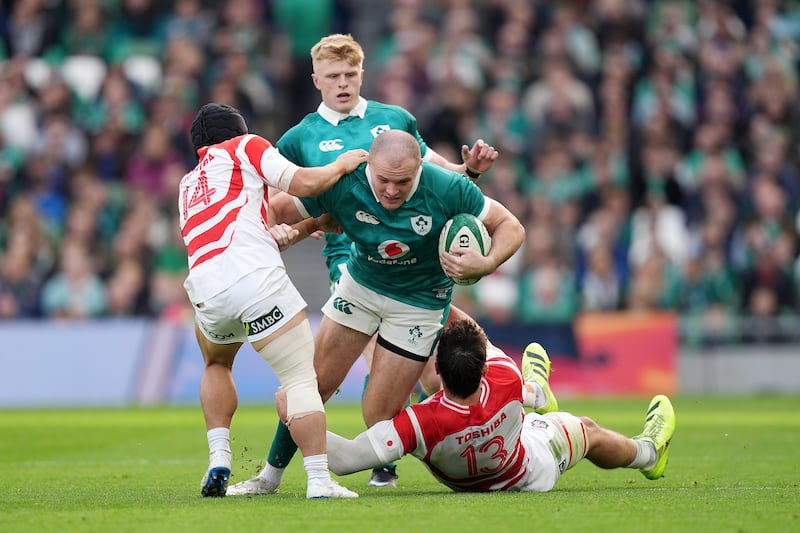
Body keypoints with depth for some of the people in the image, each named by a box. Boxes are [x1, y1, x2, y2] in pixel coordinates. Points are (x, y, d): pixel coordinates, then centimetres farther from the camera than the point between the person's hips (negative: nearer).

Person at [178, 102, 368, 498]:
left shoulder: (188, 185, 33)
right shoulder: (244, 146, 16)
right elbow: (302, 183, 5)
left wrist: (273, 238, 25)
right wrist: (340, 165, 20)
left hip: (206, 291, 5)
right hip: (255, 276, -5)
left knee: (216, 364, 33)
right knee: (301, 379, -3)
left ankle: (218, 460, 17)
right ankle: (319, 480, -17)